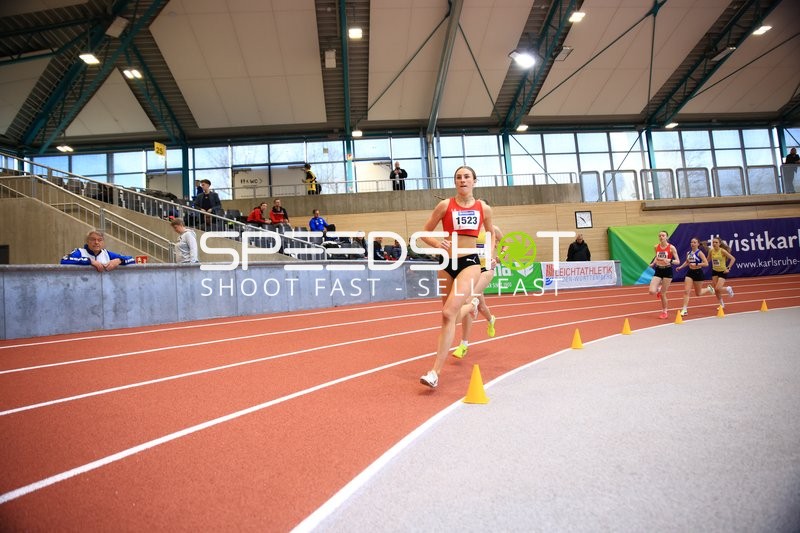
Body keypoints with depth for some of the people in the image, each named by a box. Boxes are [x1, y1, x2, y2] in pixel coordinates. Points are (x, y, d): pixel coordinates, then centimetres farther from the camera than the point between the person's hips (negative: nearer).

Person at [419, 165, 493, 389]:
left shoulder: (483, 208, 5)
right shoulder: (445, 205, 2)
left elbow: (491, 233, 24)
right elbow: (424, 233, 5)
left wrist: (491, 254, 11)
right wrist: (438, 244, -13)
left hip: (470, 263, -2)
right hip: (447, 263, 2)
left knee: (448, 313, -20)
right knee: (452, 315, 14)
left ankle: (435, 372, -17)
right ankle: (469, 306, 54)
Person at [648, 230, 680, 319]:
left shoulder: (671, 247, -9)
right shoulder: (656, 247, 2)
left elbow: (678, 261, -8)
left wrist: (670, 261, -27)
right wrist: (652, 264, 4)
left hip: (667, 271, -3)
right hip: (658, 271, 3)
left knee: (663, 294, 1)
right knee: (652, 291, -14)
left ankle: (664, 312, 22)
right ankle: (659, 289, 24)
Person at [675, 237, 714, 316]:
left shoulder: (699, 253, -11)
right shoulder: (688, 253, 4)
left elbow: (706, 263, -17)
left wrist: (696, 264, -26)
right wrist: (680, 267, 9)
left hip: (698, 273, -4)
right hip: (690, 272, 4)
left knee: (698, 293, 11)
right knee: (686, 291, -8)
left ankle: (709, 289, 44)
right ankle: (684, 310, -7)